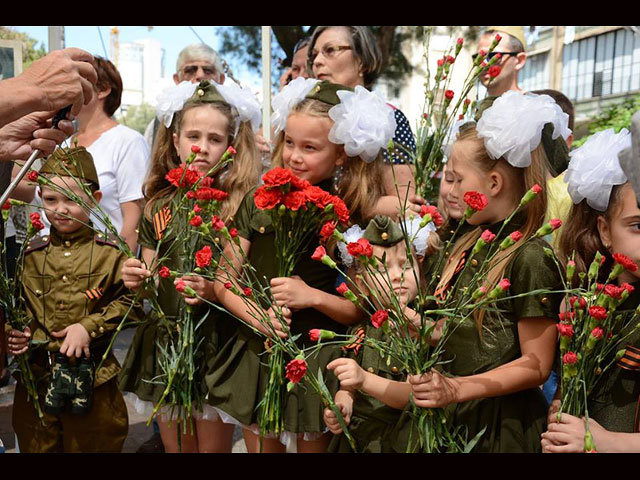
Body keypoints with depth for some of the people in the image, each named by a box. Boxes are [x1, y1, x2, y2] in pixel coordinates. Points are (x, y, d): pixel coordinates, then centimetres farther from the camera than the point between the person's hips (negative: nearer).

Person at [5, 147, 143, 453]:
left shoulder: (110, 253, -9)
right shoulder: (31, 253, 2)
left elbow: (129, 303, -9)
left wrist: (90, 326, -18)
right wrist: (16, 332, -8)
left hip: (93, 376, -3)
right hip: (37, 372, 3)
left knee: (93, 444, 14)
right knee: (37, 444, 18)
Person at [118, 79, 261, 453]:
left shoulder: (240, 205, -9)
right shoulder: (159, 206, 5)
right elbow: (151, 280, 13)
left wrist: (215, 291, -25)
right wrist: (138, 280, -9)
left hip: (215, 342, -4)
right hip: (165, 342, 4)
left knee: (214, 446, 10)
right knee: (176, 446, 18)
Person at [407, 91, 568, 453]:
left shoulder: (531, 257, -20)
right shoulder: (470, 243, 4)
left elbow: (536, 365, -18)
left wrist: (456, 388, -24)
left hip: (501, 423, -7)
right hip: (452, 412, 7)